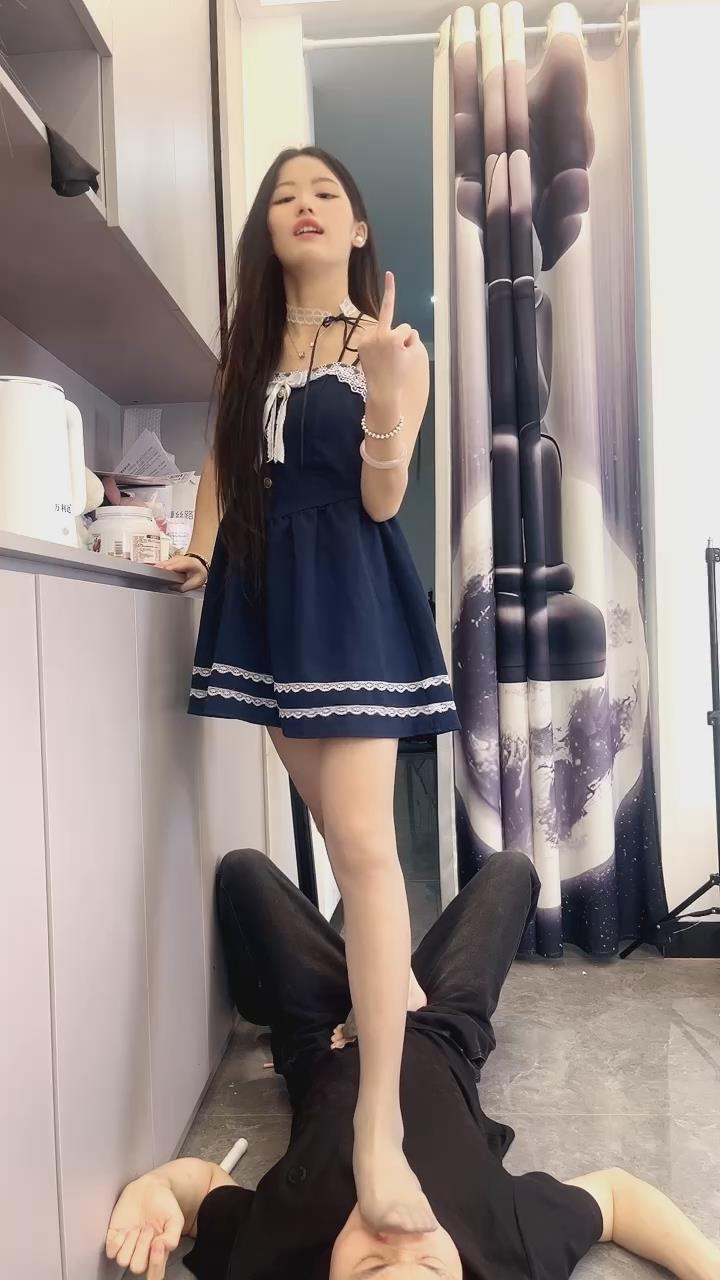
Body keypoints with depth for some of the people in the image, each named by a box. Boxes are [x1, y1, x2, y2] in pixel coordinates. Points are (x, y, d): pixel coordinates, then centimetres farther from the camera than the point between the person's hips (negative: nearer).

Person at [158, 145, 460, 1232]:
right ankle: (398, 984, 37)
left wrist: (385, 402, -25)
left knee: (362, 837, -14)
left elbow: (381, 502, -9)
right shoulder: (248, 341, 14)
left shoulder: (393, 347, 0)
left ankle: (379, 1124, -6)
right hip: (264, 591, 6)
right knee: (335, 823, 13)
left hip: (350, 593, -5)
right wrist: (201, 548, 11)